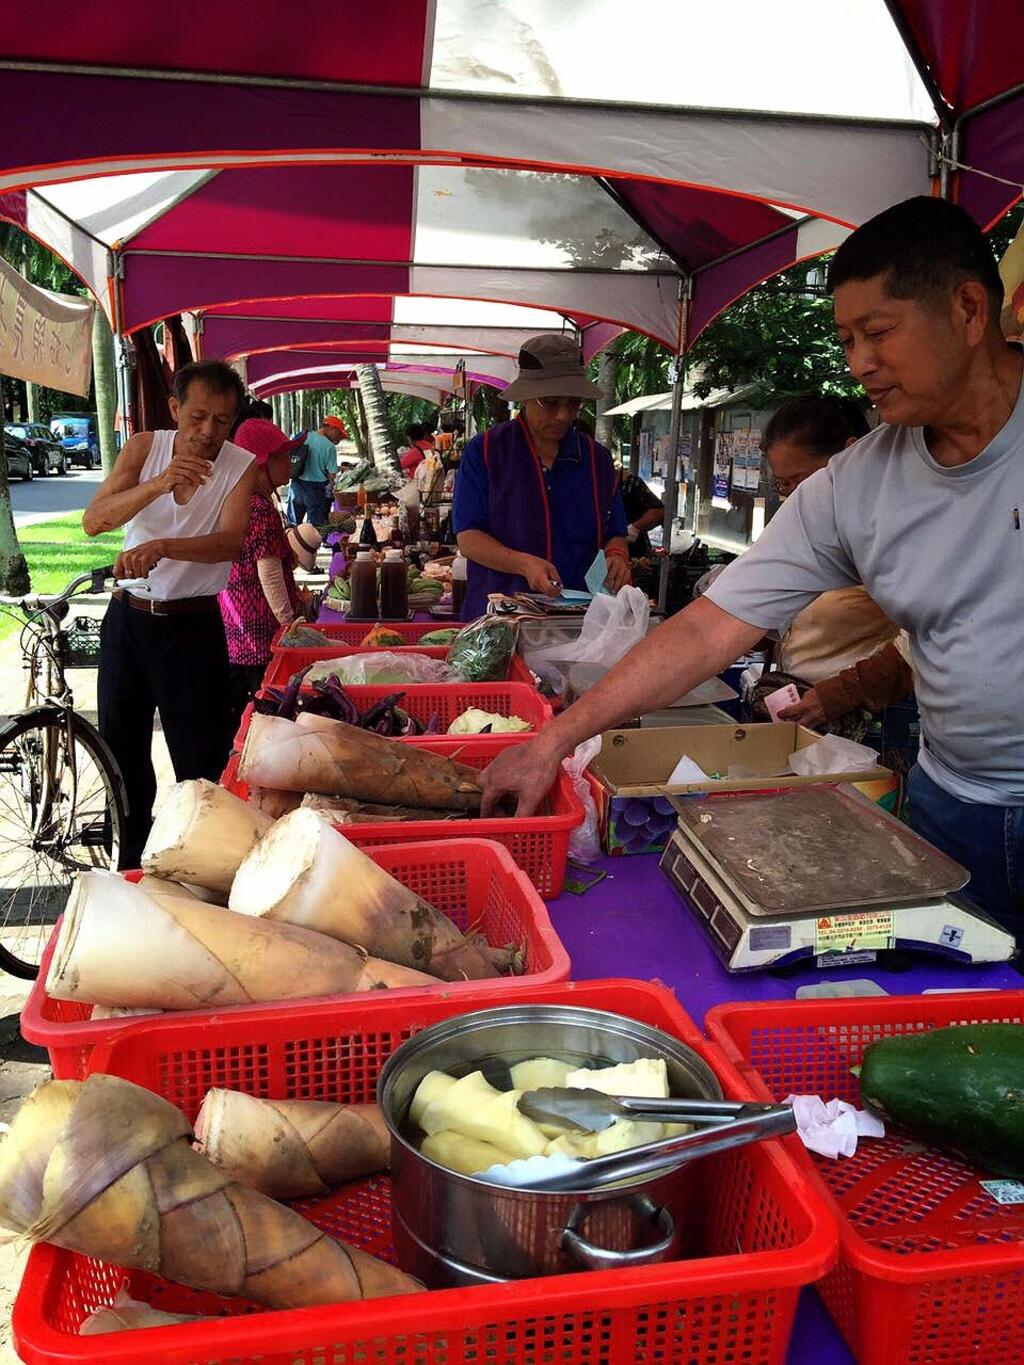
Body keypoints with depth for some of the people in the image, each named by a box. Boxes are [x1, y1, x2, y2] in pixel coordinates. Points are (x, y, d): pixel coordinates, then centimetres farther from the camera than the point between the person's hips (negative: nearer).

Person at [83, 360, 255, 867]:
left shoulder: (241, 466, -8)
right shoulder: (145, 447, -2)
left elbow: (230, 541, -23)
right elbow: (93, 521, -13)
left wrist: (160, 548, -40)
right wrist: (157, 485, -29)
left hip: (192, 626, -3)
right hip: (127, 617, 4)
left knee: (200, 765, 0)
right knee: (121, 750, 14)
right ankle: (130, 865, 31)